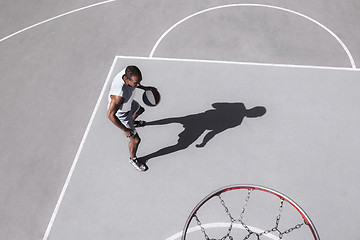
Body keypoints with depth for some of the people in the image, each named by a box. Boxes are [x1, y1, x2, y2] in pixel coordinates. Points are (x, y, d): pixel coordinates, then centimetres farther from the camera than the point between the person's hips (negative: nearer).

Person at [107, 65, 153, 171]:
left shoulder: (128, 73, -27)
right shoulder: (119, 95, -49)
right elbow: (110, 115, -37)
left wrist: (143, 87, 7)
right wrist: (125, 130, -28)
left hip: (129, 103, 8)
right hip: (120, 113, -8)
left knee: (140, 110, 38)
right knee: (136, 139, 4)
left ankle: (133, 122, 75)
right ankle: (133, 159, 37)